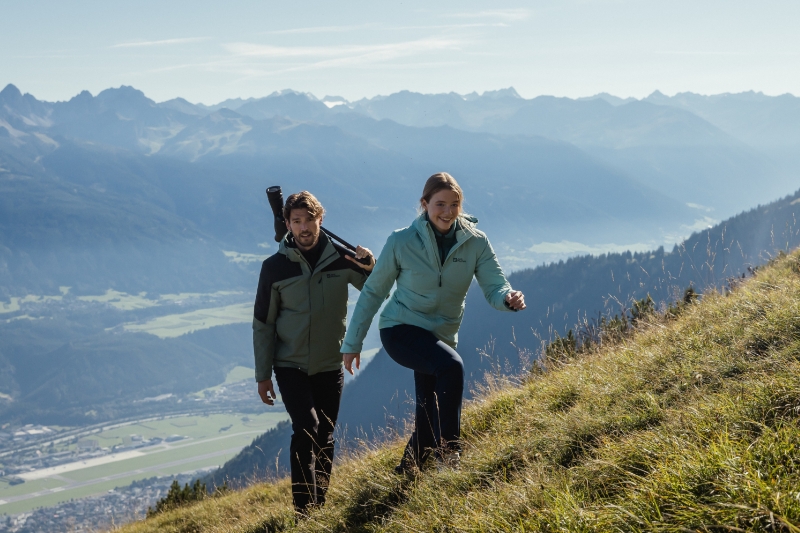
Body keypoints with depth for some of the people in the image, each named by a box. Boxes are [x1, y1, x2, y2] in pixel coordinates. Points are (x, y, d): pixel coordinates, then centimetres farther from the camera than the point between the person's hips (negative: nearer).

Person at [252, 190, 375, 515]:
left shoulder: (340, 258, -4)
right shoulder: (275, 267, -7)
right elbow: (263, 324, -2)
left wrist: (371, 267, -16)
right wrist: (263, 375, -3)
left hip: (330, 366, 2)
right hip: (291, 366, -2)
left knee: (325, 439, 10)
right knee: (306, 429, -19)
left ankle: (320, 506, 25)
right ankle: (304, 510, -16)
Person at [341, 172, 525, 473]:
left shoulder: (475, 242, -6)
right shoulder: (402, 242, -12)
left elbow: (494, 287, -11)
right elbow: (373, 292, -4)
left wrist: (508, 298, -36)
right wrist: (352, 343, -2)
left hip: (440, 337, 4)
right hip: (400, 330, -4)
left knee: (428, 420, 7)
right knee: (451, 366, -33)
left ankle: (405, 476, 31)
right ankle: (448, 451, -24)